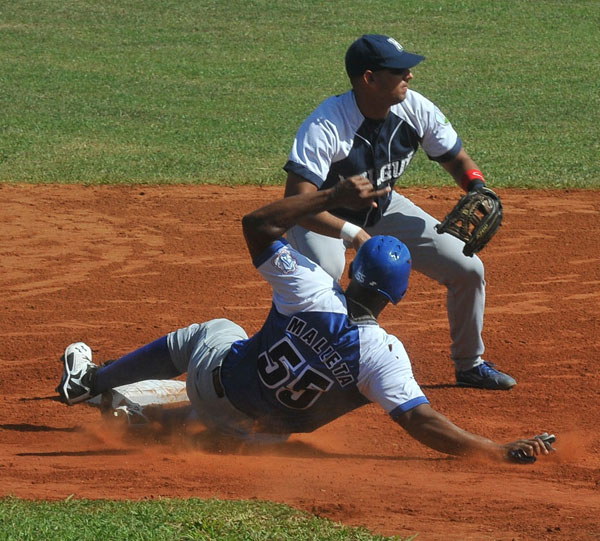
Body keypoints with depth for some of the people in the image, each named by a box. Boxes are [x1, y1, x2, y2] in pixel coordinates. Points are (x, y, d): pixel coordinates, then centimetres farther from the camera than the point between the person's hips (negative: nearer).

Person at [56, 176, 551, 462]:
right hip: (263, 433, 0)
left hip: (215, 383, 0)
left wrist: (334, 197, -14)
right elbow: (421, 422, -39)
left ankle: (89, 382, 47)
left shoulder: (311, 291, -28)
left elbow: (257, 224, -17)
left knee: (213, 331, 35)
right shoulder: (382, 355, -31)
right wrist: (503, 451, -40)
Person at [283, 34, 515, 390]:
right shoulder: (325, 126, -36)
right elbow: (297, 201, -42)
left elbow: (457, 160, -1)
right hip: (325, 219, -6)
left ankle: (470, 365, 22)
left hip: (384, 210, 6)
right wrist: (353, 235, -53)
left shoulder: (416, 110, -18)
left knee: (468, 269, 0)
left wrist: (478, 189, -23)